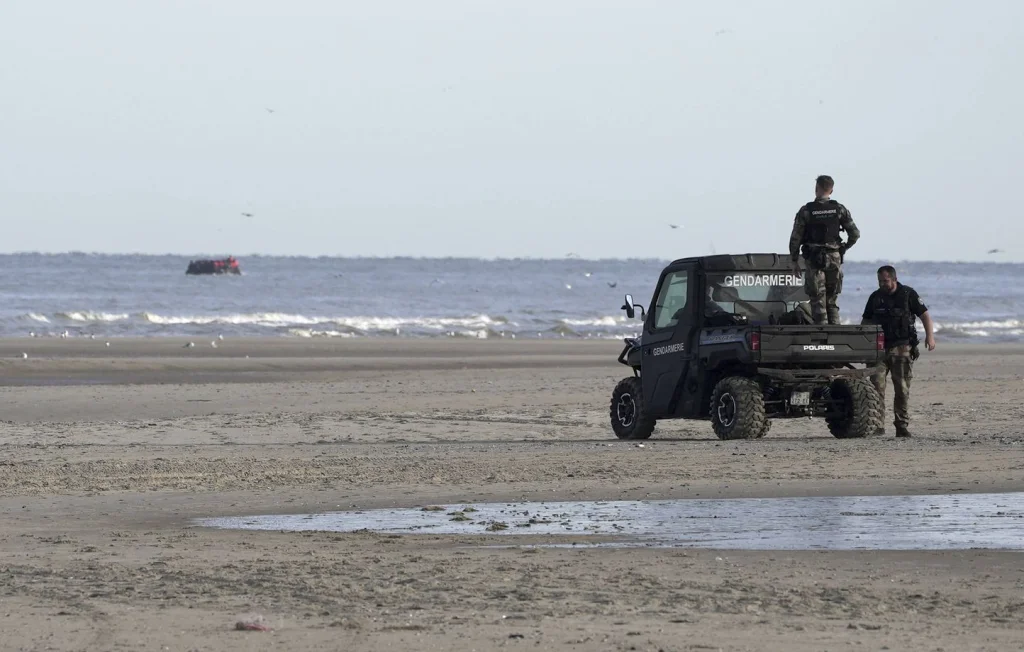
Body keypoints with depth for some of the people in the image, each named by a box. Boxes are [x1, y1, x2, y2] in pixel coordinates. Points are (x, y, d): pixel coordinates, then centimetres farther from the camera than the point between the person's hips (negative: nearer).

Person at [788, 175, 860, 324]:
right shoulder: (840, 209, 1)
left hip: (814, 260, -2)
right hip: (835, 259, 2)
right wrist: (843, 249, 19)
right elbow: (855, 234, 2)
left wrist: (794, 260, 6)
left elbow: (795, 238, -4)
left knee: (818, 301, 0)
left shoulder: (806, 211, -6)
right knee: (832, 301, 12)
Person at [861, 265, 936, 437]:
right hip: (880, 347, 2)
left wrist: (930, 335, -13)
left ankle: (902, 426, 8)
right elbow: (866, 321, 19)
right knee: (876, 385, -10)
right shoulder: (875, 297, 10)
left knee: (902, 388, 1)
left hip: (902, 348, -2)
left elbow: (925, 315, 1)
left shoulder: (908, 294, 1)